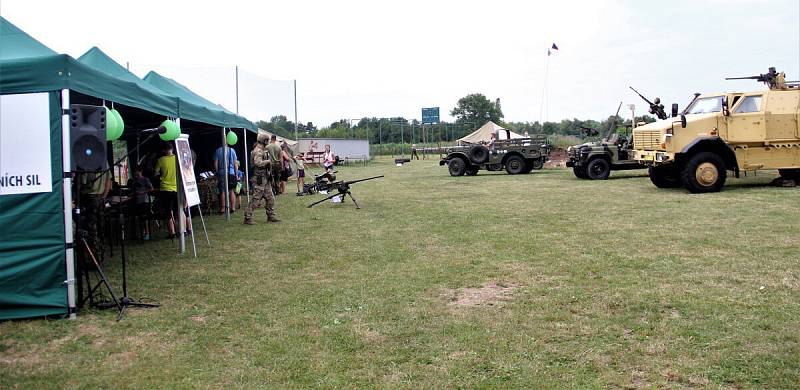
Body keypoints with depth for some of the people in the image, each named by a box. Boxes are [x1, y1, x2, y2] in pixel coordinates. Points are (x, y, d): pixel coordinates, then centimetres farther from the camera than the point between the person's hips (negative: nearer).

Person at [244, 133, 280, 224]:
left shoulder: (264, 150, 16)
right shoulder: (258, 151, -15)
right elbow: (258, 163, -29)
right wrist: (268, 161, -16)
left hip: (265, 178, 10)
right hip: (259, 178, -10)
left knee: (270, 198, 13)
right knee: (256, 199, -8)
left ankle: (271, 216, 21)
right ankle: (247, 218, -2)